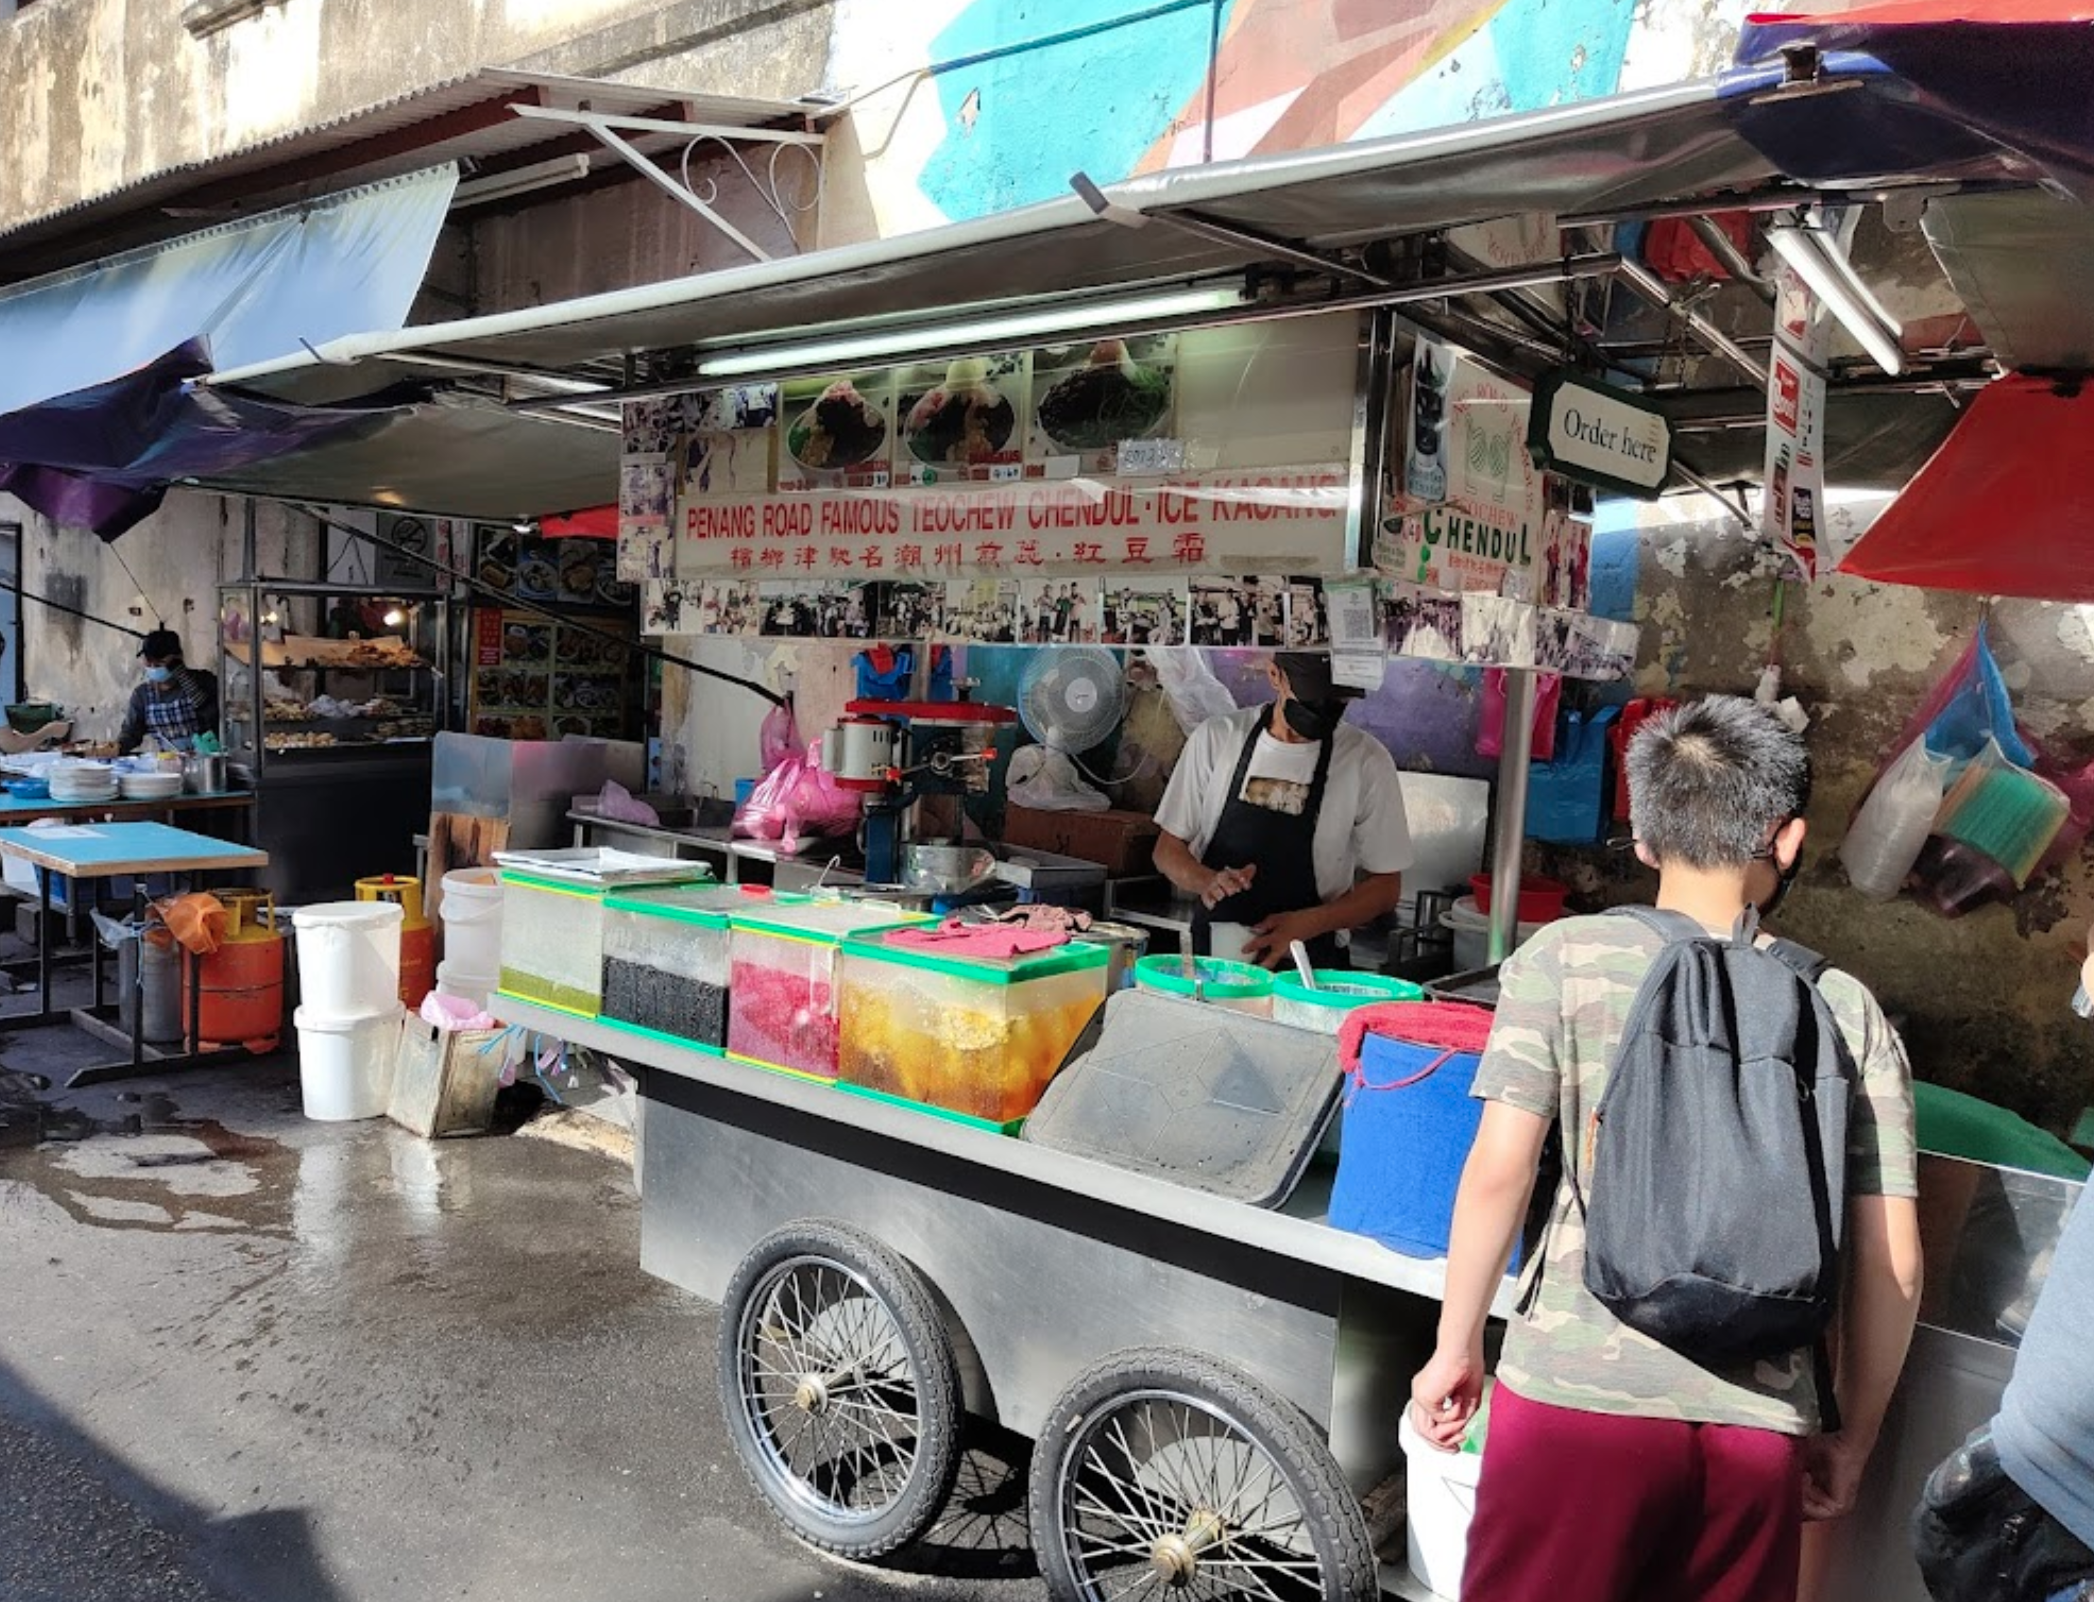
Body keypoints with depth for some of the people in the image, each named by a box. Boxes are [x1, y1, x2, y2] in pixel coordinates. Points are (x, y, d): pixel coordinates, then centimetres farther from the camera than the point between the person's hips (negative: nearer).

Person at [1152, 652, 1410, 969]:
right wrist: (1207, 882, -15)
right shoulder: (1216, 738, 0)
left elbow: (1385, 887, 2)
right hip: (1211, 955, 1)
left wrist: (1306, 924, -15)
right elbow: (1168, 850, 6)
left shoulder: (1367, 761, -4)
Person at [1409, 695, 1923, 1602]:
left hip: (1578, 1394, -2)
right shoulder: (1847, 1009, 5)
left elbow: (1497, 1174, -8)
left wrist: (1457, 1348, 4)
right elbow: (1892, 1261, 4)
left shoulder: (1566, 958, -3)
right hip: (1760, 1424, 3)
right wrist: (1853, 1440, 17)